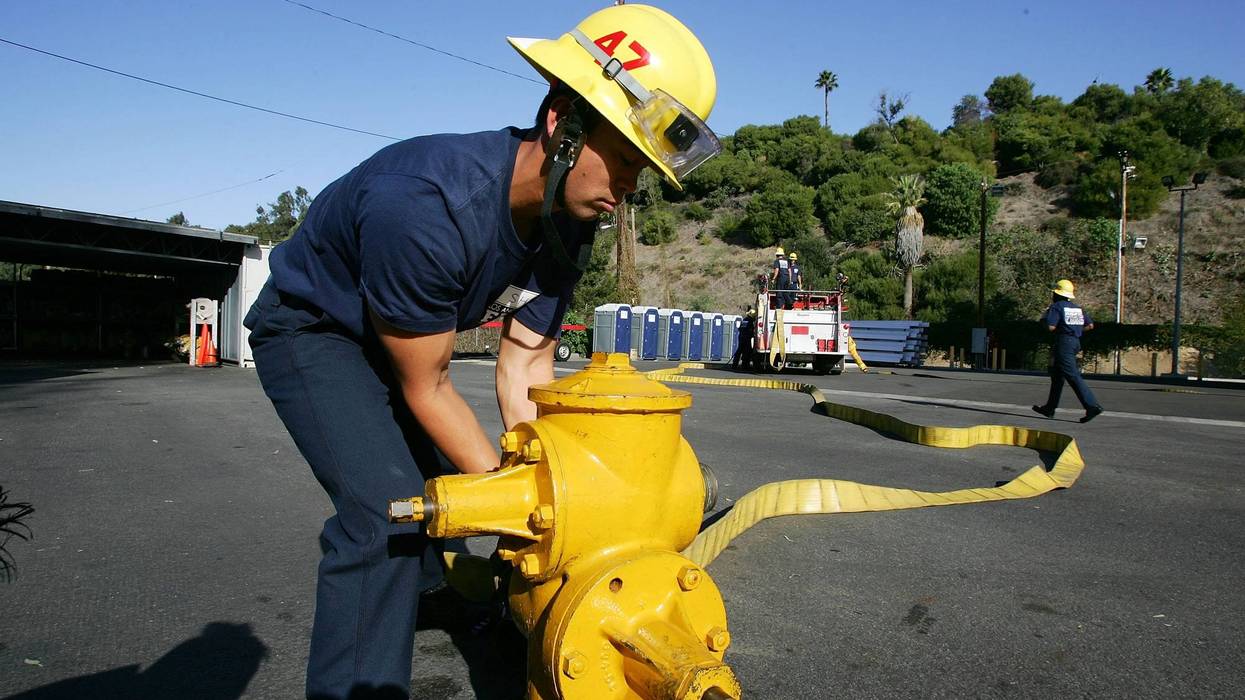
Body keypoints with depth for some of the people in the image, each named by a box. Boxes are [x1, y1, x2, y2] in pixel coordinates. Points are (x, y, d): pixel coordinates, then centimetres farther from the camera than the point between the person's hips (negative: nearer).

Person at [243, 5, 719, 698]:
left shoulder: (568, 218, -16)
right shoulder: (422, 206, -40)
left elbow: (526, 361, -10)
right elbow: (427, 388, -28)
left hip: (393, 338, 8)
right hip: (311, 329, -7)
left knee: (448, 476, 18)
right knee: (387, 510, -21)